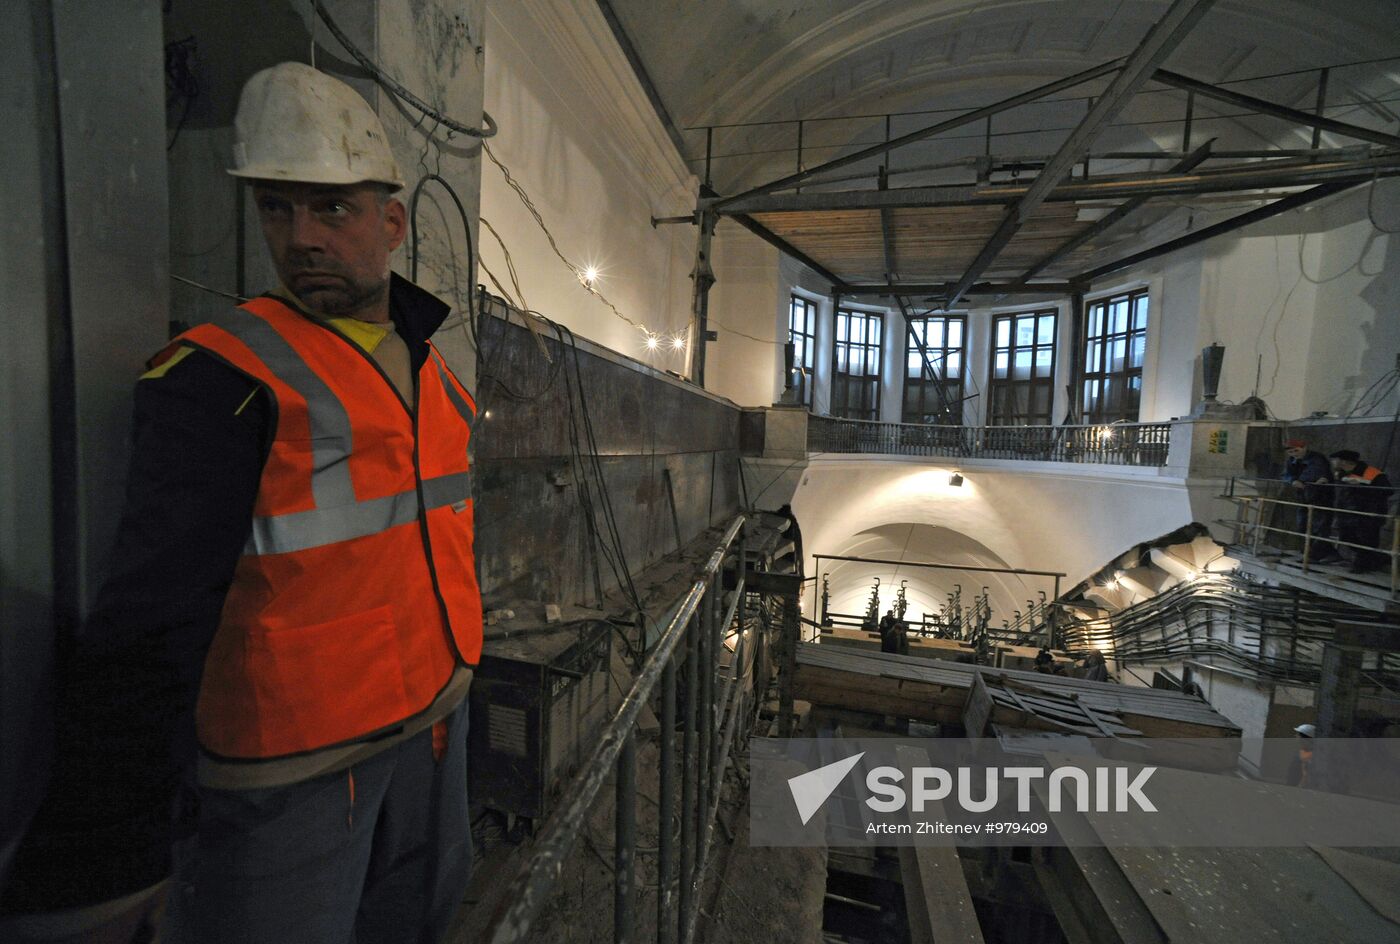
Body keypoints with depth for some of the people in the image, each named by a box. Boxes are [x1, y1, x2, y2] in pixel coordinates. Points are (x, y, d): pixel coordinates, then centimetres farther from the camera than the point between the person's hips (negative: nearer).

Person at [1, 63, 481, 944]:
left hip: (433, 723, 6)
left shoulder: (433, 372, 5)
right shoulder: (224, 378, -14)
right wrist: (104, 855, -14)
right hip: (289, 762, -6)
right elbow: (151, 622, -17)